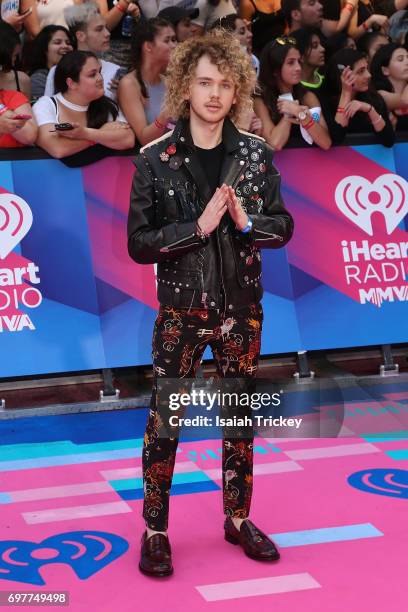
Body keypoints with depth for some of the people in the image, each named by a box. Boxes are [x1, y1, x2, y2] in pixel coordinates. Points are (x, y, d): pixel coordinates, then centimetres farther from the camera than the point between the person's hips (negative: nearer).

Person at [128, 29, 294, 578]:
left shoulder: (256, 155, -1)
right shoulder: (156, 160, -8)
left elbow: (282, 227, 4)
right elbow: (138, 243, -11)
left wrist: (245, 222, -16)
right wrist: (198, 227, -22)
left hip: (242, 306, 3)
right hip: (181, 307, -2)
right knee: (164, 420, 1)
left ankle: (238, 519, 27)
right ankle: (155, 530, 13)